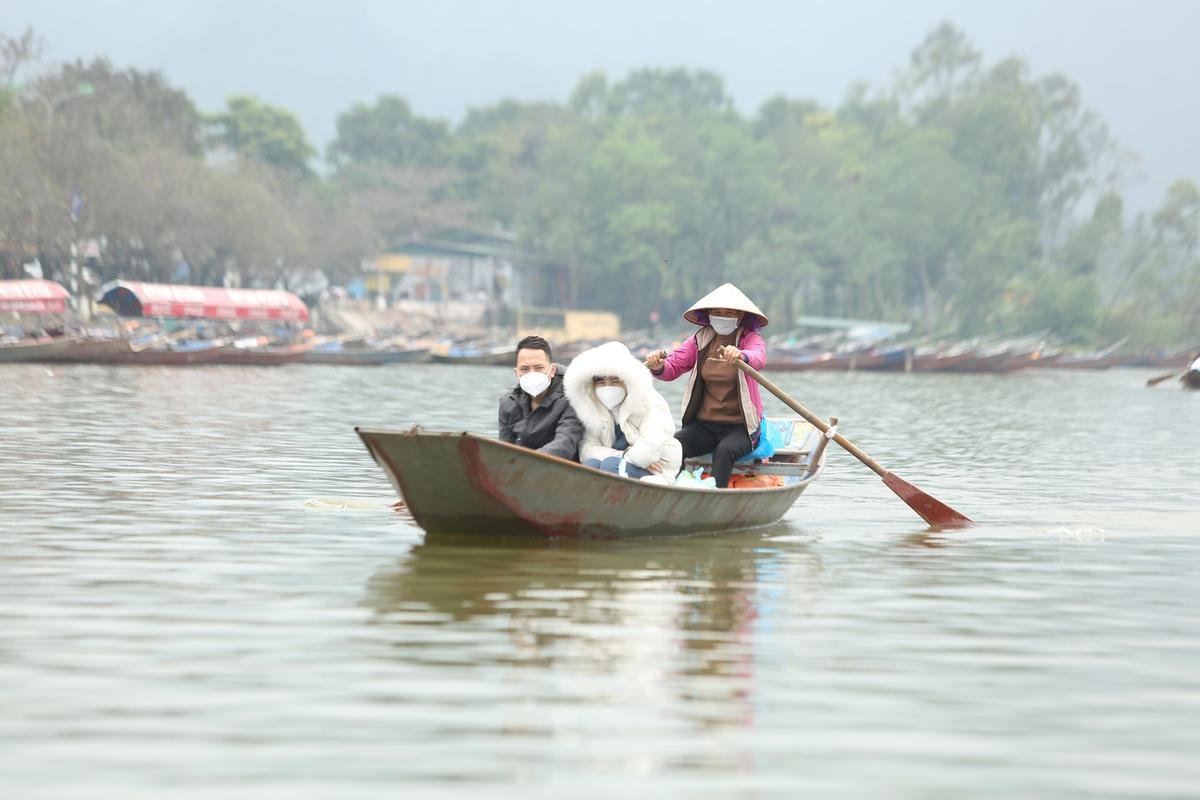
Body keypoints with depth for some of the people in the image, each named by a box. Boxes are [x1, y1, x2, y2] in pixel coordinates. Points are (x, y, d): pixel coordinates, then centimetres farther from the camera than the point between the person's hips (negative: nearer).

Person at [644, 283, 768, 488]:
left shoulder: (750, 339, -2)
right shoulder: (700, 341, 10)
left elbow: (759, 358, -25)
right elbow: (673, 367, 2)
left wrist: (741, 356, -50)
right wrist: (658, 367, -23)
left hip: (740, 426, -3)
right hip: (703, 423, 3)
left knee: (724, 452, -36)